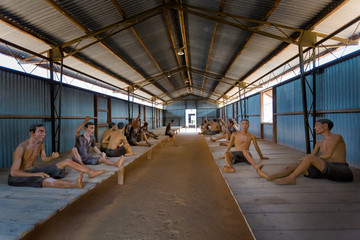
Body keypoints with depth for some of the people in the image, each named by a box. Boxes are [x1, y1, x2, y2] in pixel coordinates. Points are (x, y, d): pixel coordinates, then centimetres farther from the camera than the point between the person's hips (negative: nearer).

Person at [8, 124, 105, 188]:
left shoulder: (41, 144, -1)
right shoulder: (22, 147, -25)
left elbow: (44, 159, 13)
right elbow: (14, 172, -28)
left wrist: (53, 157, -10)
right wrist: (36, 174, -38)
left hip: (34, 171, 8)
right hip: (20, 175, -8)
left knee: (67, 161, -3)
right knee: (44, 180, -42)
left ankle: (90, 172, -6)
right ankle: (74, 184, -66)